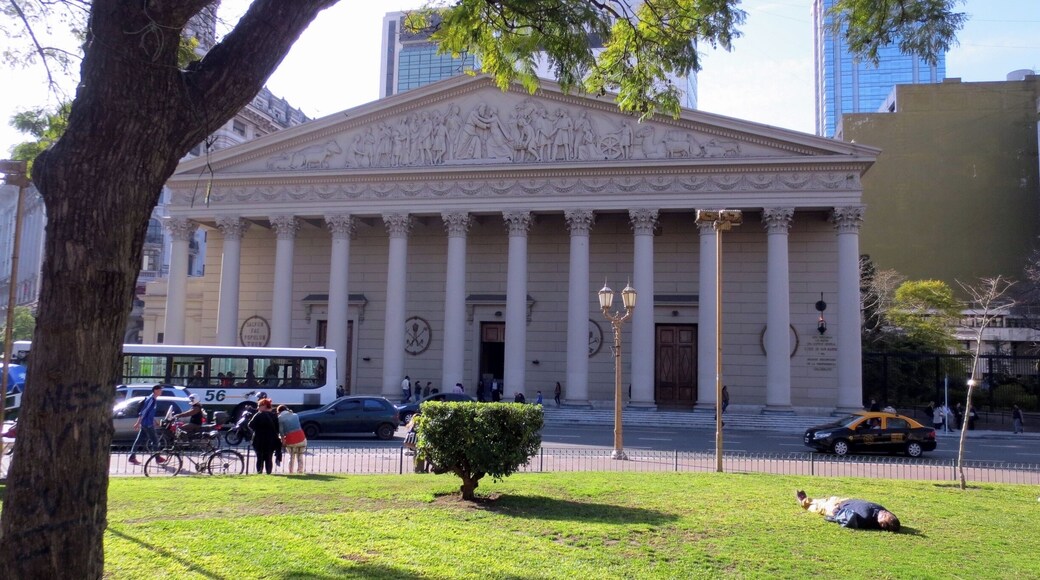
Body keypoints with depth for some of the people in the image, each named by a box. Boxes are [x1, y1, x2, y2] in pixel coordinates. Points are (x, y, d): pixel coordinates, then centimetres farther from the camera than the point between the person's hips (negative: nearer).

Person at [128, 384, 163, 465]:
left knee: (138, 440, 9)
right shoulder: (151, 399, -17)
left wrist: (153, 421, 28)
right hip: (147, 424, -9)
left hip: (146, 423, 9)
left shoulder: (153, 399, 13)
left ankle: (132, 457, 12)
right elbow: (144, 411, -21)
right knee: (155, 440, -1)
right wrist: (138, 423, -23)